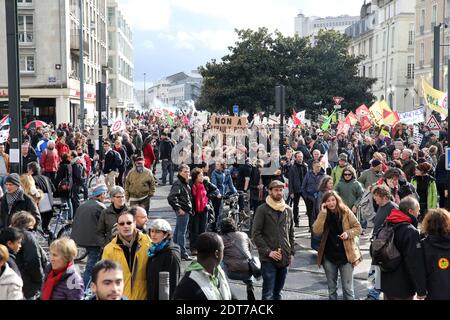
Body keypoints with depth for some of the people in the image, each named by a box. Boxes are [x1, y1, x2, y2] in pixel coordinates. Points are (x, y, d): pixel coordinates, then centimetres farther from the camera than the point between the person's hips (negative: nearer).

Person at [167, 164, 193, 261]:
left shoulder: (186, 184, 16)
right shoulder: (178, 184, -13)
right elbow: (171, 198, -22)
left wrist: (189, 209, 15)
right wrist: (178, 209, -20)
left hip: (186, 210, 10)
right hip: (182, 211, -10)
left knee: (178, 231, 16)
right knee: (182, 232, -5)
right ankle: (183, 253, -1)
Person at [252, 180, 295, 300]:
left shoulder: (288, 210, 11)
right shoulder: (262, 209, -4)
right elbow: (256, 234, -8)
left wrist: (292, 252, 9)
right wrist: (268, 251, -14)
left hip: (284, 258, 5)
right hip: (268, 258, -5)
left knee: (278, 292, 13)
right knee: (268, 294, -6)